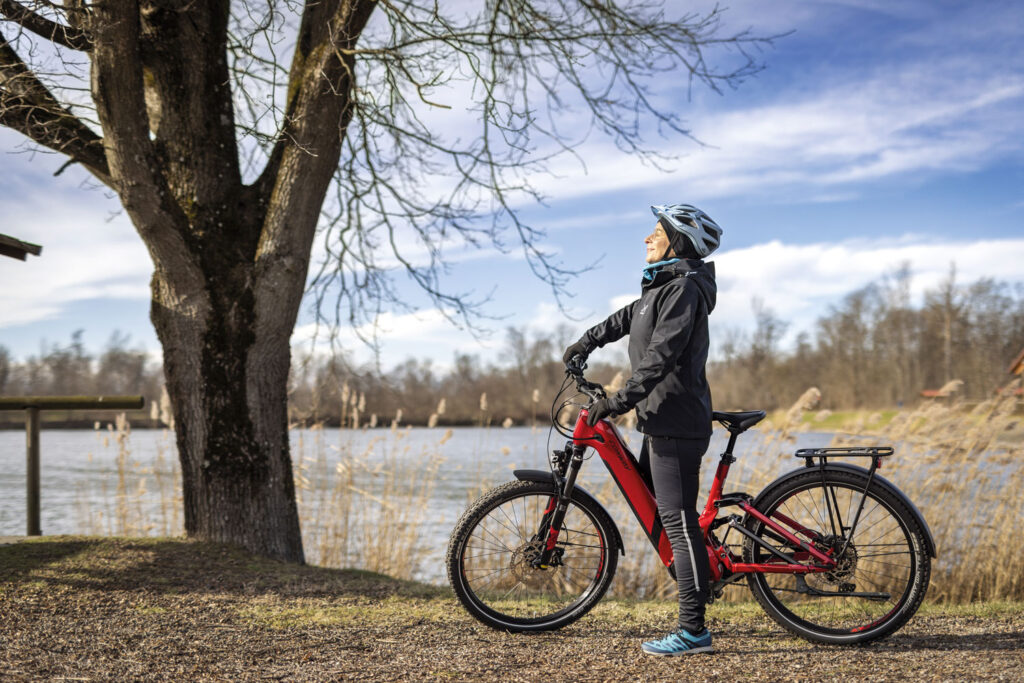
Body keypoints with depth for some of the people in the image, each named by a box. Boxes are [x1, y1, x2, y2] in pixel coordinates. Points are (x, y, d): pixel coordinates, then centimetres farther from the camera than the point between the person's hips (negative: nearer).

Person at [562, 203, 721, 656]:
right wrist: (587, 342, 42)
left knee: (677, 520, -9)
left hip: (676, 422, -11)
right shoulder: (664, 286, 16)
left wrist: (619, 401, -28)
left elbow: (661, 356, -25)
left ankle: (693, 631, -5)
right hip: (661, 419, 11)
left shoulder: (685, 288, -15)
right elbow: (629, 317, 35)